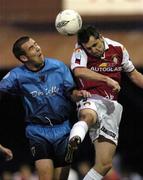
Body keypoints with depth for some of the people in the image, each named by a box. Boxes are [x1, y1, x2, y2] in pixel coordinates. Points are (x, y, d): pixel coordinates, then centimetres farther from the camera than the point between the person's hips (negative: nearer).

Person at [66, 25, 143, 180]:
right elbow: (78, 71, -28)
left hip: (111, 105, 5)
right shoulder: (80, 51, -7)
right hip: (91, 100, -5)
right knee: (87, 116, -45)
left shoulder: (118, 49, 8)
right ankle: (74, 140, -74)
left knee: (105, 164, -4)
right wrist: (107, 79, -32)